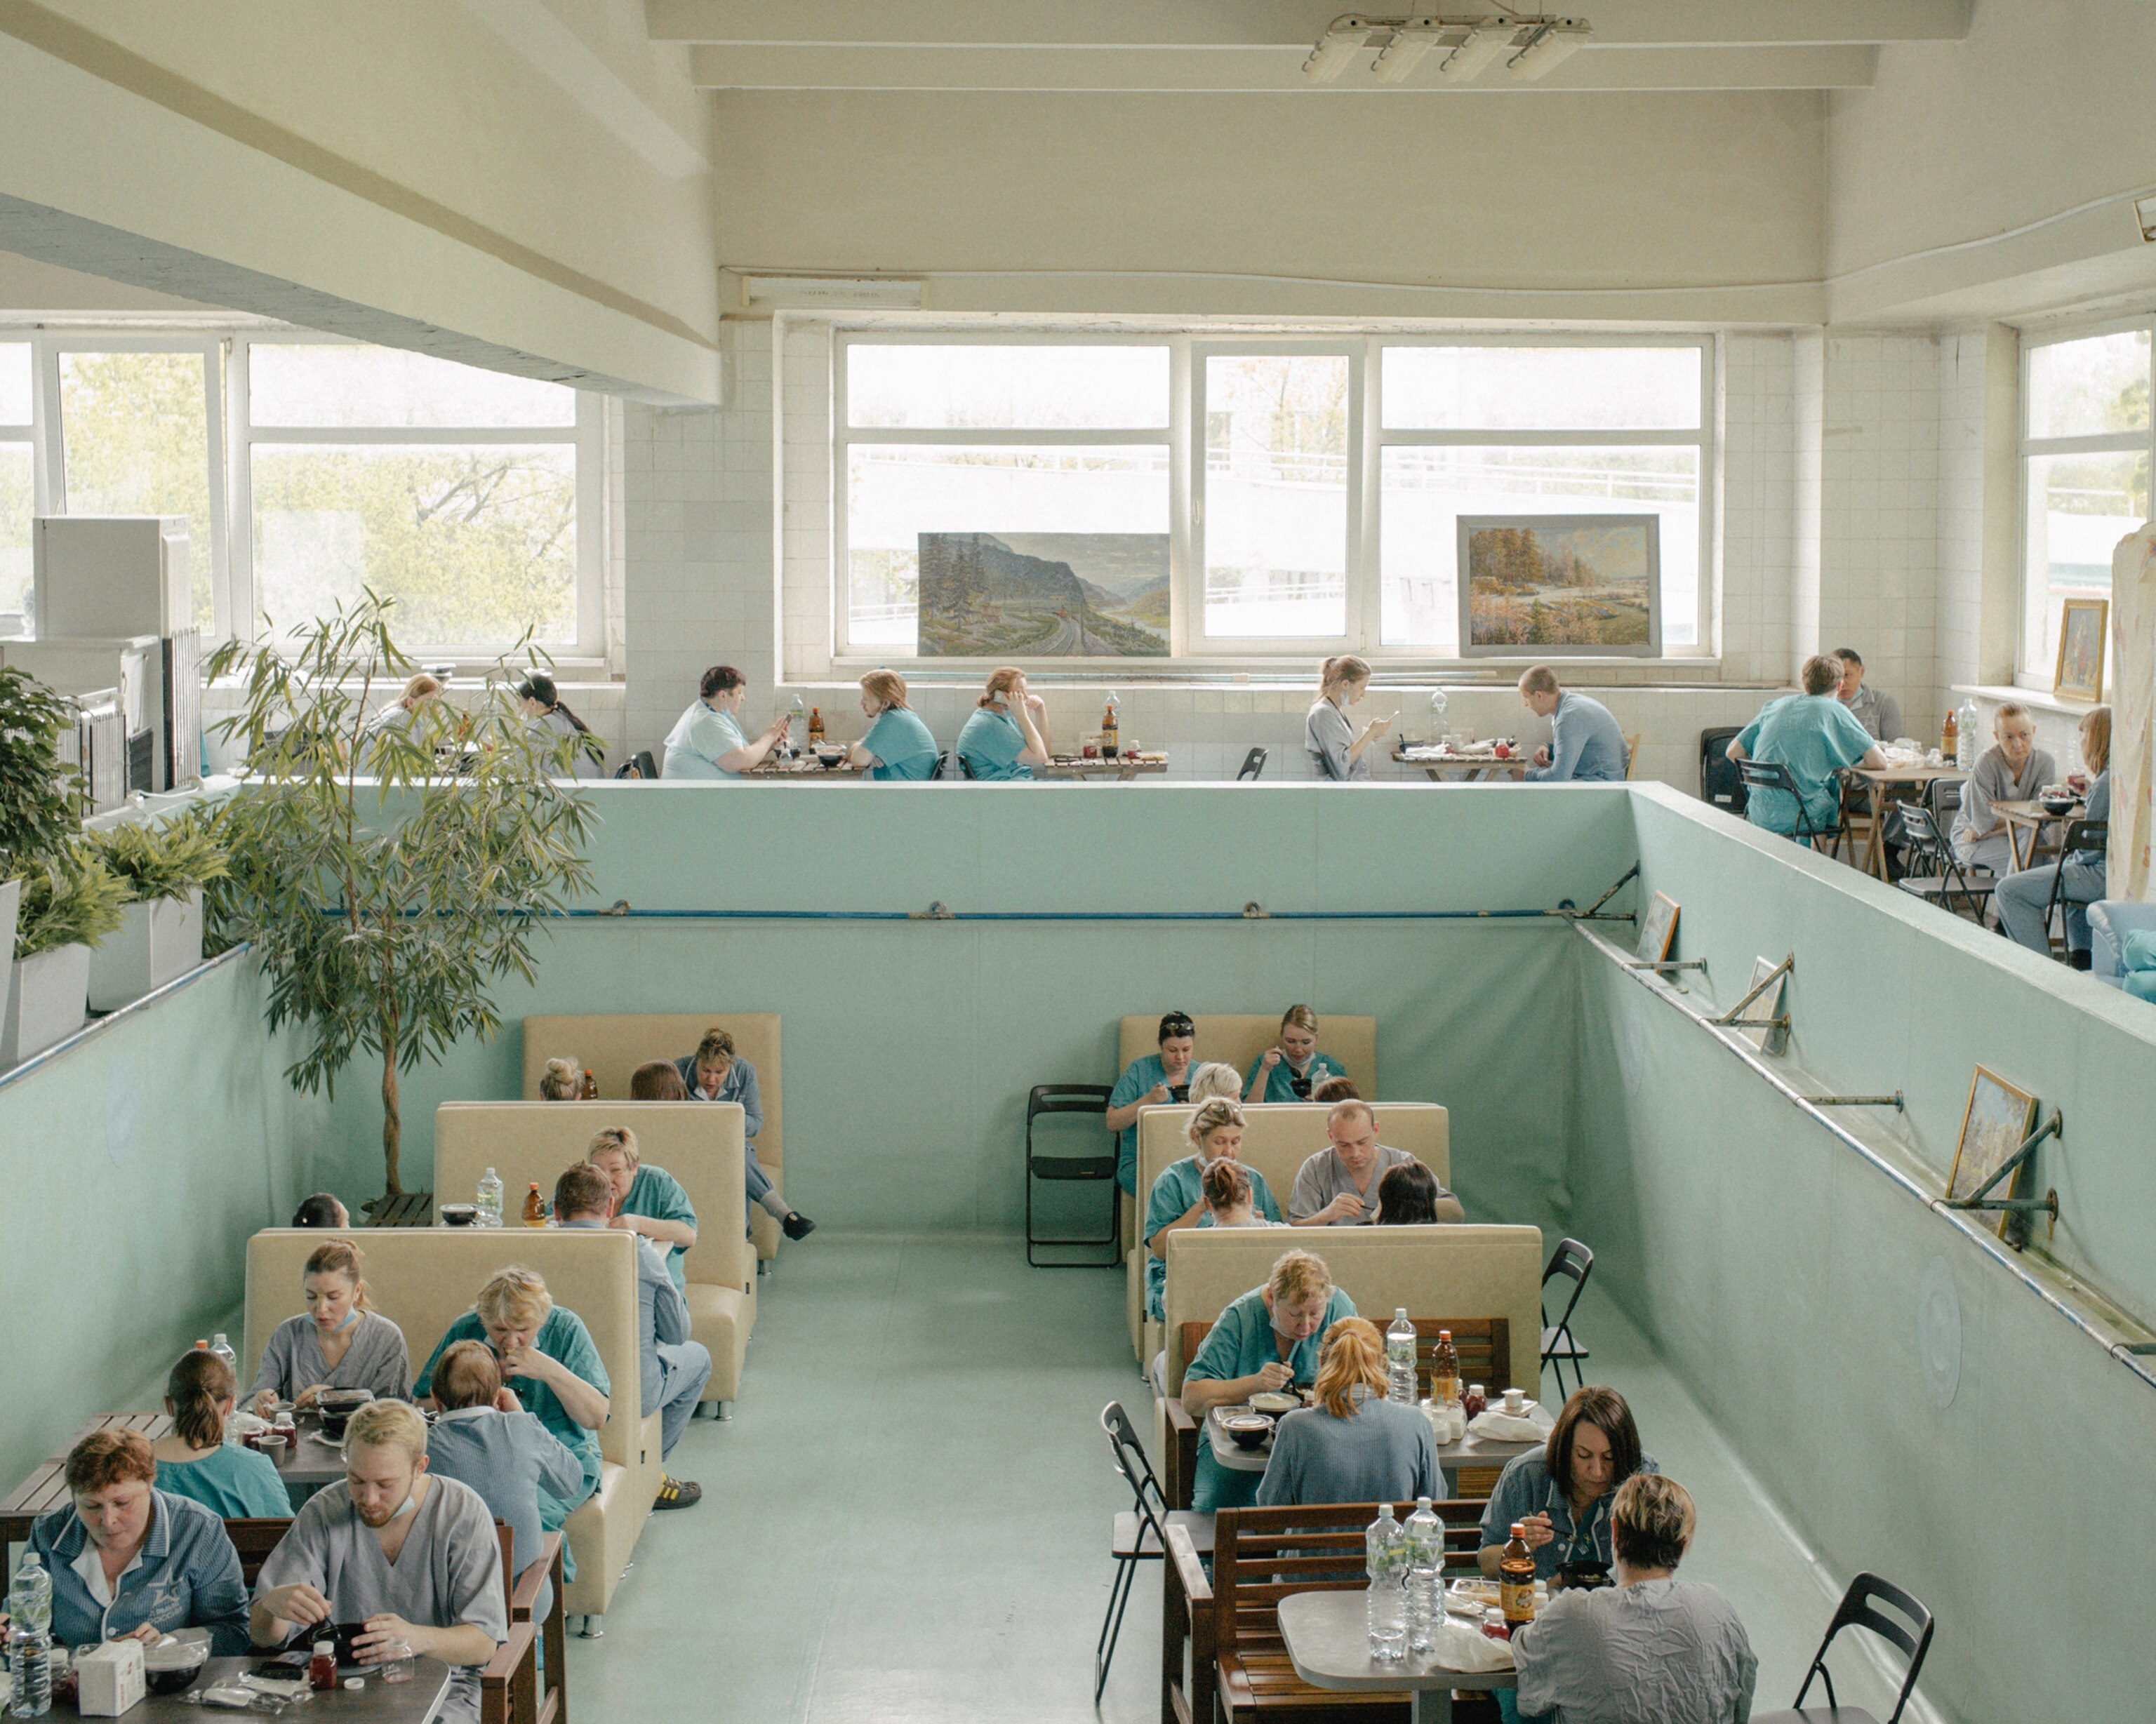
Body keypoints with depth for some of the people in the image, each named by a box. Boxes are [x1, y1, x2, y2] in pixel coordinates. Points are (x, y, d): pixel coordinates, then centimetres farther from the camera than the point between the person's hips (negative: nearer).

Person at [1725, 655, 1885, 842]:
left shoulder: (1776, 706, 12)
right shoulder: (1834, 711, 0)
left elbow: (1732, 752, 13)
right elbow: (1879, 762, -2)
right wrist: (1848, 764, 17)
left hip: (1759, 817, 5)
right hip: (1803, 817, -5)